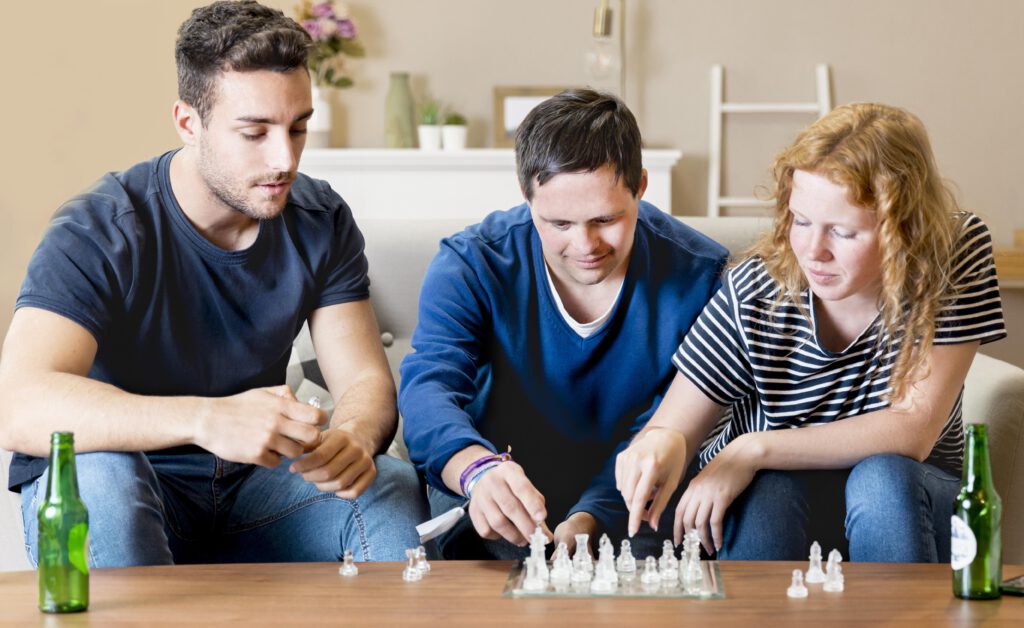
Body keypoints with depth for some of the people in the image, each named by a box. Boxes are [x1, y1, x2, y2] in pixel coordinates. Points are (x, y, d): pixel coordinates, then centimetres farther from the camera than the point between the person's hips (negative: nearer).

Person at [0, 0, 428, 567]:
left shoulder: (320, 222, -1)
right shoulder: (97, 233, -19)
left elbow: (365, 378, -3)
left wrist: (354, 435, -30)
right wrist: (206, 419, -48)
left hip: (248, 487, 3)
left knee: (393, 488, -24)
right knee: (99, 473, -37)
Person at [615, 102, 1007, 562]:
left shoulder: (957, 254, -18)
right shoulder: (753, 293, -17)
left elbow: (913, 431, -23)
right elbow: (675, 428, -14)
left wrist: (756, 449, -30)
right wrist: (662, 443, -41)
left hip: (904, 499, 1)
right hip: (771, 509, -1)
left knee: (883, 478, -33)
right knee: (766, 485, -34)